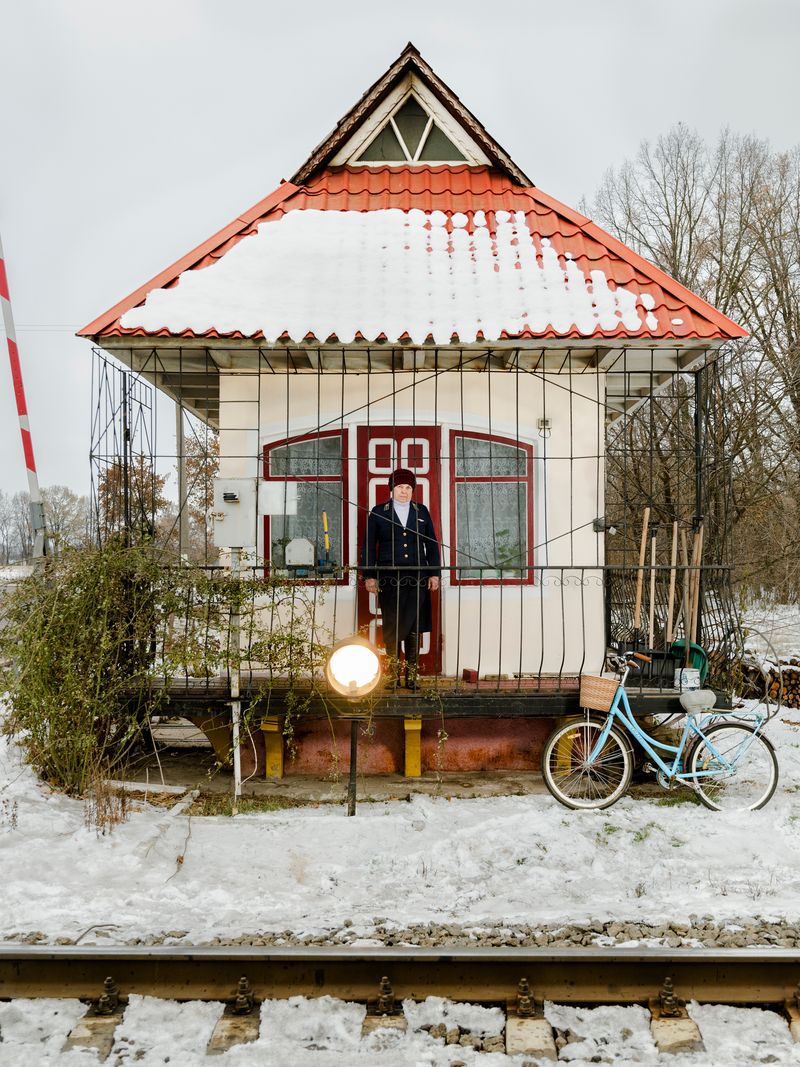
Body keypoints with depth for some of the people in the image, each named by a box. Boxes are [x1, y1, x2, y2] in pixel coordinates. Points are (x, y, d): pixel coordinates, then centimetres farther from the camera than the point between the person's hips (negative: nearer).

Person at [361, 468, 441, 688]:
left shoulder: (422, 512, 12)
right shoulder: (378, 512, 6)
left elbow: (432, 544, 13)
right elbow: (369, 545, 5)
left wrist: (434, 573, 7)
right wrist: (369, 576, -1)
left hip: (417, 579, 2)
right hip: (389, 579, -2)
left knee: (414, 629, 3)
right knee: (392, 629, 0)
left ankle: (411, 677, 9)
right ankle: (392, 676, 9)